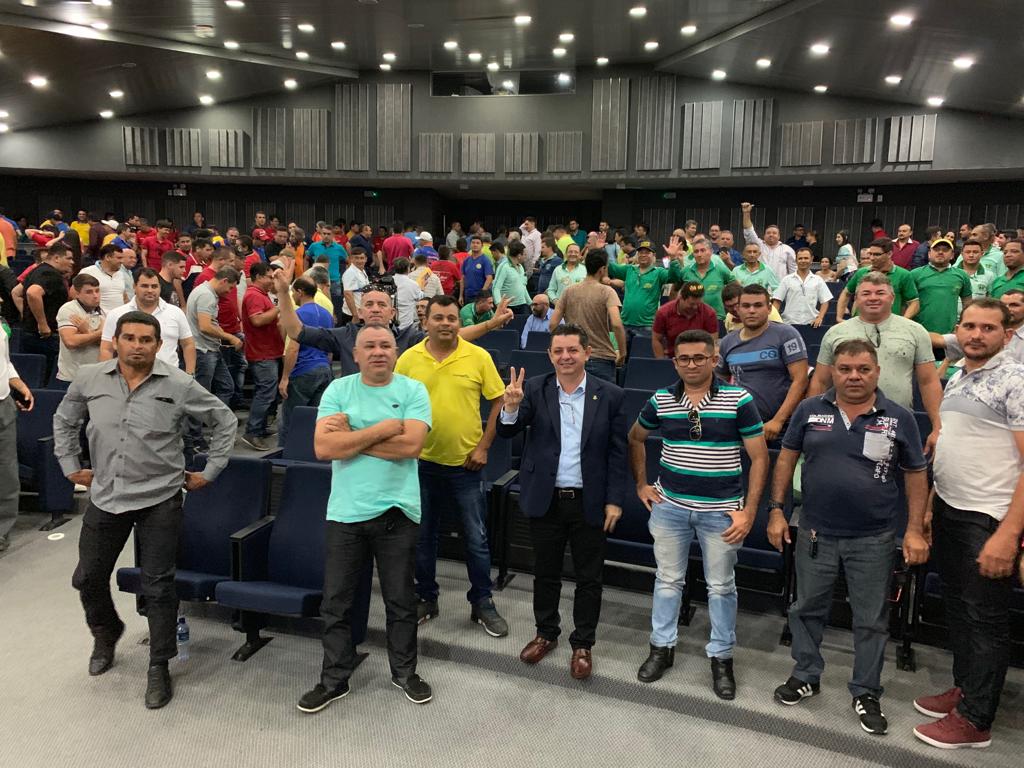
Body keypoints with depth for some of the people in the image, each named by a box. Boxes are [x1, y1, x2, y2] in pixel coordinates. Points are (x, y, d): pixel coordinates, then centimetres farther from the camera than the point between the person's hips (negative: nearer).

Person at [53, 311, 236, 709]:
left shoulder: (180, 385, -11)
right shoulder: (90, 378, -1)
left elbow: (224, 420, 0)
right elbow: (64, 419, 18)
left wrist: (210, 471, 0)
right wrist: (71, 465, 13)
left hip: (159, 500, -3)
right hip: (105, 497, 4)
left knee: (158, 586, 2)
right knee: (87, 578, 17)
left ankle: (159, 667, 18)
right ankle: (106, 634, 47)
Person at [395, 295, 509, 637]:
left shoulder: (479, 357, -6)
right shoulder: (408, 359, -3)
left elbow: (499, 402, -2)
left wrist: (483, 446, -6)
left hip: (466, 462, -1)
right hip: (422, 461, 2)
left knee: (477, 537, 8)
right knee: (423, 536, 15)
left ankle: (482, 603, 25)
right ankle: (426, 598, 32)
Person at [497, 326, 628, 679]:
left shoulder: (610, 395, -4)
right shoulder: (534, 389, -2)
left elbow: (617, 453, -2)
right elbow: (507, 432, -8)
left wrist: (614, 500, -6)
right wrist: (511, 406, -29)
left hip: (589, 502, -1)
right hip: (545, 500, 1)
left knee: (589, 578, 11)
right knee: (545, 573, 17)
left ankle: (583, 644, 29)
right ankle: (546, 633, 37)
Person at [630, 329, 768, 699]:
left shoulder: (738, 399, -9)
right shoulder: (661, 400, -1)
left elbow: (759, 457, -6)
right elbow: (635, 438, 16)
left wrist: (749, 512, -10)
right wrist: (641, 484, 10)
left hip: (721, 511, -2)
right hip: (669, 506, 2)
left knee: (721, 586, 11)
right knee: (668, 580, 14)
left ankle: (721, 657, 28)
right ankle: (662, 647, 30)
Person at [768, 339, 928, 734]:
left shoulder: (899, 418, -4)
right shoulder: (810, 410, -2)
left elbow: (916, 475, 2)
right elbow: (787, 458, 4)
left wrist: (915, 530, -3)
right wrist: (776, 511, 0)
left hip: (874, 539, -1)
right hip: (816, 533, 1)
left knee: (871, 620, 11)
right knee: (807, 609, 14)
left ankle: (866, 693, 29)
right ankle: (806, 675, 34)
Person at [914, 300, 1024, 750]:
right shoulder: (955, 379, 11)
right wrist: (931, 504, 14)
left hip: (987, 520, -7)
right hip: (947, 511, 8)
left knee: (985, 620, 5)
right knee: (957, 608, 18)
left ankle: (974, 720, 17)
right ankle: (964, 688, 34)